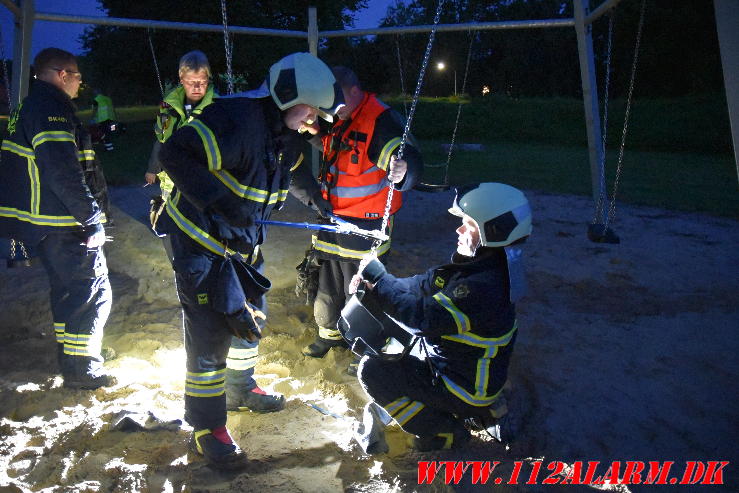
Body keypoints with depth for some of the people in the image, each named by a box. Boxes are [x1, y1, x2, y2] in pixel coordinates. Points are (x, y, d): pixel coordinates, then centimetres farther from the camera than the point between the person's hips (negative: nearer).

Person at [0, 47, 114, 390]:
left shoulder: (30, 106, 19)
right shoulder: (52, 108, -15)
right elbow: (64, 174, -25)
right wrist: (93, 221, -20)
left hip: (40, 219, 11)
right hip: (62, 224, -11)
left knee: (68, 289, 20)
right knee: (93, 290, -3)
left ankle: (69, 362, 30)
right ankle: (82, 369, 4)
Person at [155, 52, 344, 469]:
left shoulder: (290, 137, 3)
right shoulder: (237, 119, -26)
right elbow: (175, 153, -30)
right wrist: (215, 197, -36)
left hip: (243, 243, 9)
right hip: (200, 242, -9)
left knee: (252, 317, 20)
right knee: (211, 333, -5)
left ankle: (239, 390, 44)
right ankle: (208, 427, 11)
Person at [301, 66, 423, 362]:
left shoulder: (381, 120, -21)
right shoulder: (336, 119, 4)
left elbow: (409, 163, -32)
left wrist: (402, 171, -56)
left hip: (364, 226, -7)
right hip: (330, 218, 8)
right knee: (327, 282, 20)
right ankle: (330, 334, 42)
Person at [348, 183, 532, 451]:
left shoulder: (486, 285, -32)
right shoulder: (478, 266, -1)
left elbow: (425, 318, -35)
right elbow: (423, 286, 2)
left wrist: (379, 280, -27)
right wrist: (372, 285, -12)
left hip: (468, 389, -9)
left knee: (372, 371, -12)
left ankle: (443, 432, 2)